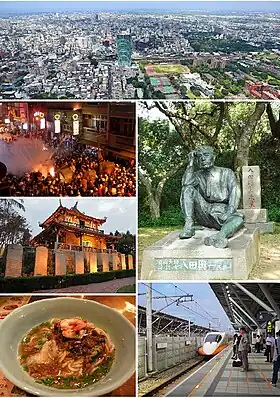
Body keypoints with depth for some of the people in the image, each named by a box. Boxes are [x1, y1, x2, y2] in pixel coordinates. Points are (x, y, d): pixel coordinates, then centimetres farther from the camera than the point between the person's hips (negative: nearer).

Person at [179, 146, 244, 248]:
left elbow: (234, 194, -5)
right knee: (188, 189, -15)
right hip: (204, 213, 2)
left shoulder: (226, 173, 10)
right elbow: (185, 184, -9)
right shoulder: (197, 176, 14)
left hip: (222, 213, -2)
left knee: (239, 218, -34)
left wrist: (229, 213, -22)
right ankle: (188, 225, -31)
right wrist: (191, 162, -5)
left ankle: (220, 236, -65)